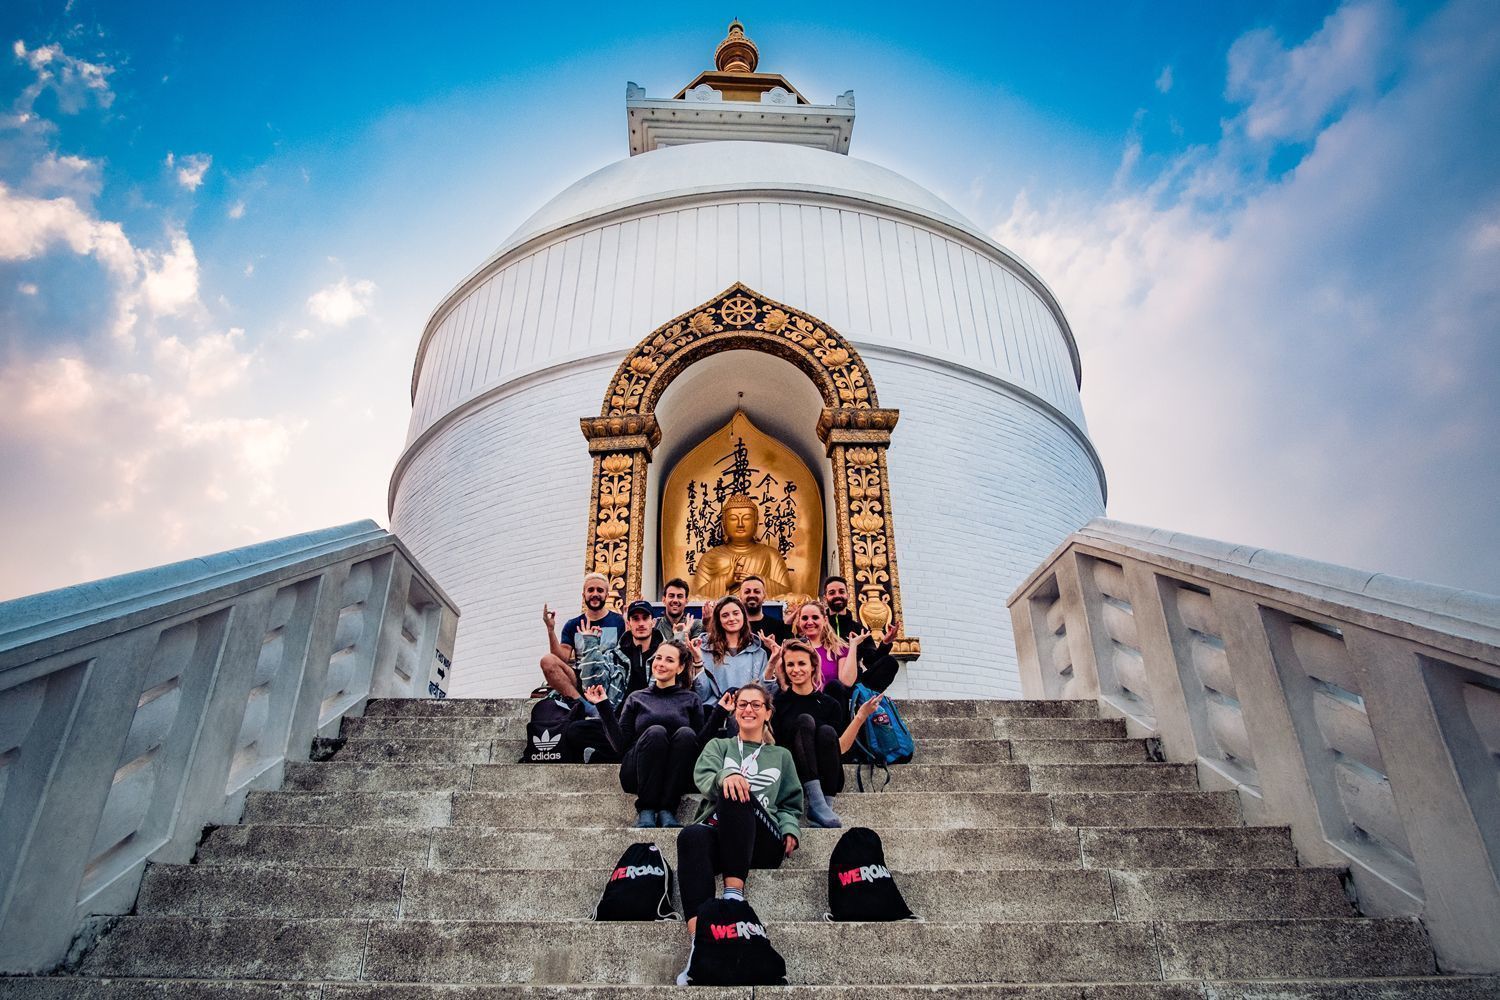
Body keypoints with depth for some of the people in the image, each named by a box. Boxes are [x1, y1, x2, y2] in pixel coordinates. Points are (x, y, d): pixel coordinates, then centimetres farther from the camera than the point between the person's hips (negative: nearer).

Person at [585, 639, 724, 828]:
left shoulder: (691, 699, 15)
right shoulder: (637, 698, 15)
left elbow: (700, 744, 5)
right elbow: (620, 746, 5)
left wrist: (719, 712, -3)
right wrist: (604, 707, 0)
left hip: (676, 777, 0)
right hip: (638, 775, 0)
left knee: (686, 733, -29)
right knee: (656, 731, -29)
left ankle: (667, 810, -26)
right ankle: (645, 810, -24)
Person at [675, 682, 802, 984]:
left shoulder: (781, 755, 29)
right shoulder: (719, 745, 26)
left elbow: (790, 805, 27)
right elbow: (703, 779, 4)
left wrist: (790, 829, 2)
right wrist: (726, 775, -21)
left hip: (762, 843, 0)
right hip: (717, 833, 0)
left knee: (736, 796, -34)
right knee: (692, 836, -39)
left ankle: (734, 891, -41)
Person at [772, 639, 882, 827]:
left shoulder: (829, 705, 10)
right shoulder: (778, 702, 8)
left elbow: (840, 748, 2)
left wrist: (860, 717, -6)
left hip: (826, 779, 1)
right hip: (791, 775, -1)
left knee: (827, 732, -27)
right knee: (805, 721, -24)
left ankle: (825, 804, -29)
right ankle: (816, 803, -36)